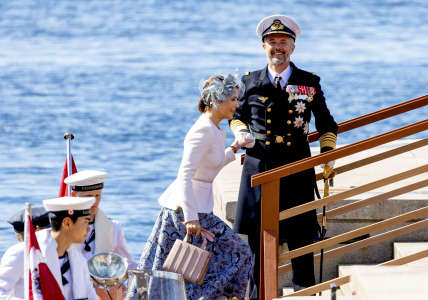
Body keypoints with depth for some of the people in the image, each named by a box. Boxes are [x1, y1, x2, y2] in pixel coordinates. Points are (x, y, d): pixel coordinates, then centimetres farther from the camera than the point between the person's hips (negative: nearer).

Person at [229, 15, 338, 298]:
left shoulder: (309, 83, 6)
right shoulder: (251, 82, 8)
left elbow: (326, 125, 15)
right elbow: (237, 116, 22)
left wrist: (327, 153, 1)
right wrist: (240, 132, 1)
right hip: (258, 167, 1)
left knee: (301, 238, -1)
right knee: (256, 239, 2)